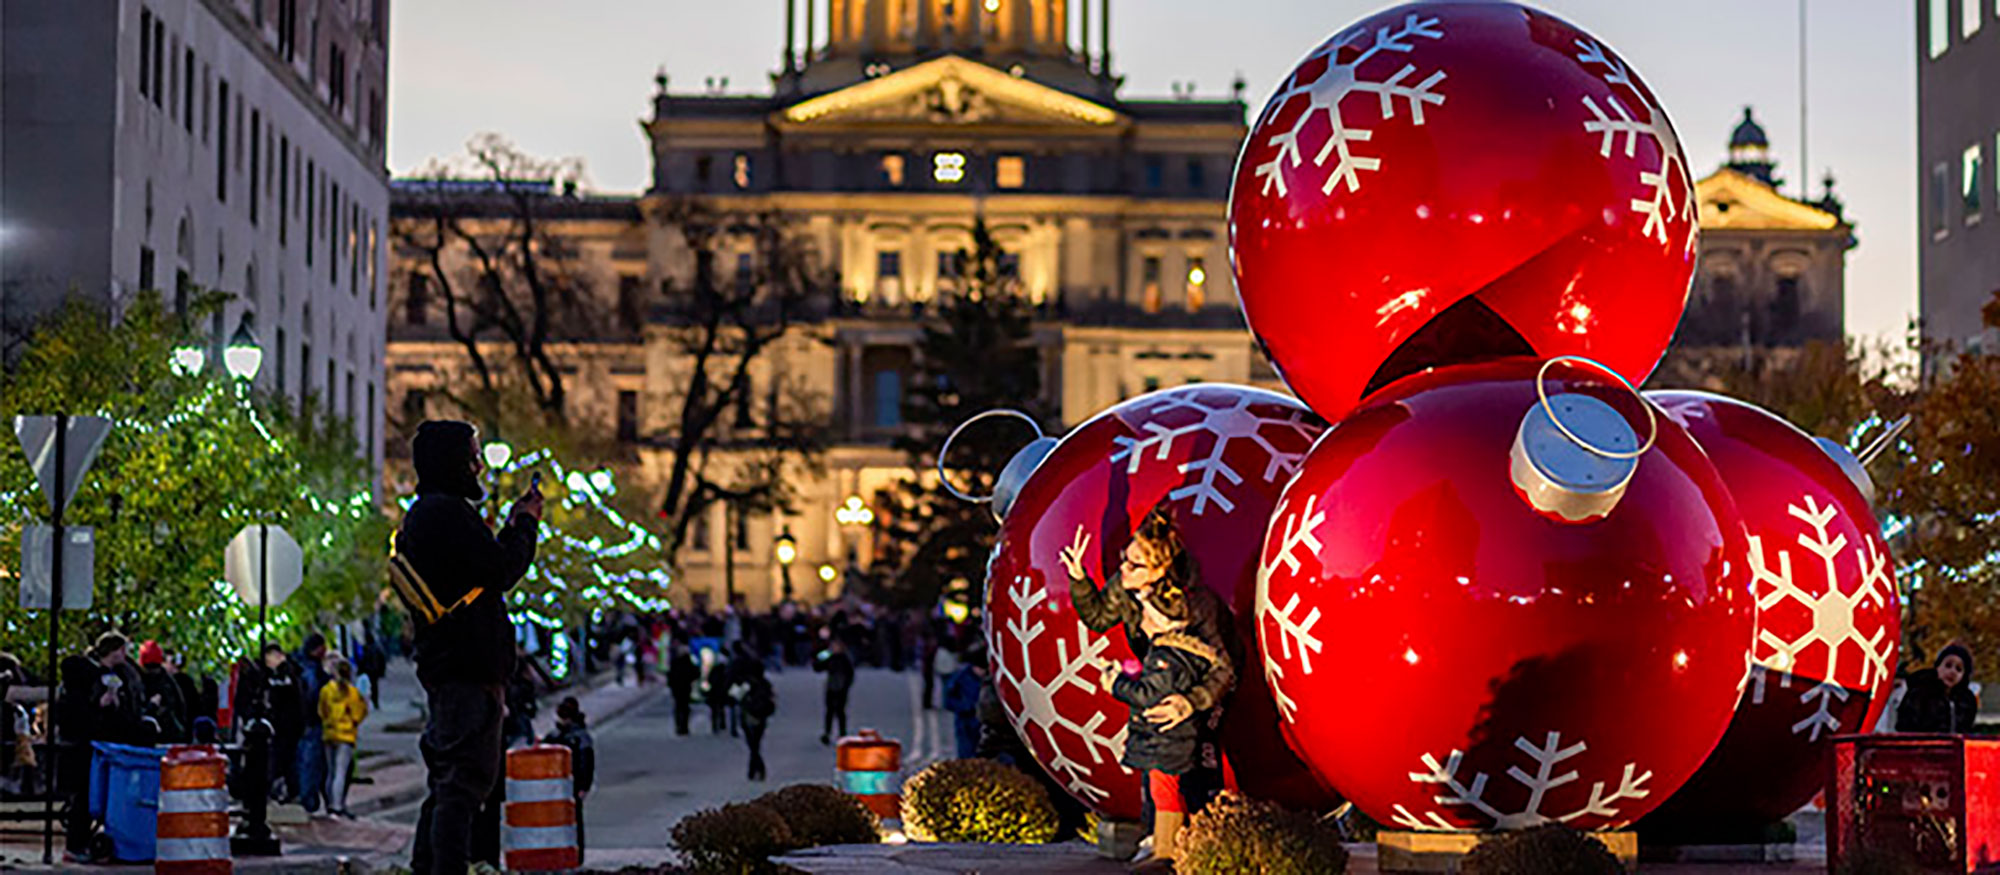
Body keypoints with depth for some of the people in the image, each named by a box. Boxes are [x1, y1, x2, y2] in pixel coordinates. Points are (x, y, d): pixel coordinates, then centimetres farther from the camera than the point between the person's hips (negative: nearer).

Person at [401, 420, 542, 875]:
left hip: (442, 664, 11)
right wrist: (525, 525, -2)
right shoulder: (448, 511, -14)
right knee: (465, 780, -11)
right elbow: (500, 572, -17)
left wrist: (512, 527, 18)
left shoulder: (421, 514, 20)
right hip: (466, 668, -11)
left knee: (448, 781, 16)